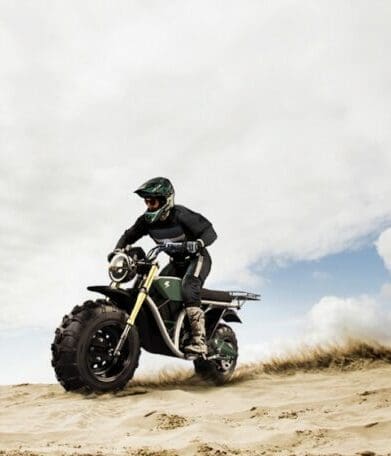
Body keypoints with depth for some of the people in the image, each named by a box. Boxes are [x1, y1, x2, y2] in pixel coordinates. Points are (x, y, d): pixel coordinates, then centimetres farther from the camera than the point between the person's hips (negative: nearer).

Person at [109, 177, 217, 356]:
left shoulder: (180, 215, -25)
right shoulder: (147, 220, -7)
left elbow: (210, 232, -25)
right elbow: (129, 236, 5)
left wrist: (197, 243, -45)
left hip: (197, 257, -7)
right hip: (176, 262, 7)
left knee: (188, 288, -32)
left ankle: (199, 341, -36)